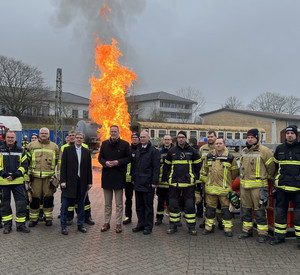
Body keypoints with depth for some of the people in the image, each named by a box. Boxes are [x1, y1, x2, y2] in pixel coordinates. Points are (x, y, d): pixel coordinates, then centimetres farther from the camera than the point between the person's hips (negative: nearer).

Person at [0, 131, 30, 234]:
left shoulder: (21, 151, 7)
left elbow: (24, 165, 2)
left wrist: (15, 175, -11)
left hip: (18, 181, 0)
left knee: (21, 203, -2)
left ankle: (20, 224, 8)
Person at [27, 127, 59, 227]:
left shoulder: (54, 146, 10)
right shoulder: (31, 145, 8)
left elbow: (58, 161, 16)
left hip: (49, 176, 0)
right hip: (35, 176, 0)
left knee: (48, 197, 4)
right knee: (35, 197, 3)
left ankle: (48, 218, 16)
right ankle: (33, 218, 15)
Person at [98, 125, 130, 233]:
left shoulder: (125, 144, -3)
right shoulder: (104, 143, 7)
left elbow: (129, 158, -1)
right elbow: (100, 157, 12)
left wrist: (118, 162, -15)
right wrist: (105, 162, -9)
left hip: (119, 176, -3)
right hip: (106, 176, 3)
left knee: (119, 203, 5)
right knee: (107, 203, 13)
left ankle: (118, 223, 15)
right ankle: (107, 222, 23)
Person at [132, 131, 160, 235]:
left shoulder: (153, 151, -7)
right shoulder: (138, 150, 15)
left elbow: (156, 168, -10)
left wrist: (154, 182, -15)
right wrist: (134, 178, 15)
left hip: (148, 183, -7)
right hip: (138, 183, 7)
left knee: (148, 206, 2)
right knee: (139, 205, 13)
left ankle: (148, 226, 12)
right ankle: (141, 224, 24)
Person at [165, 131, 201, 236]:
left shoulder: (192, 151, 2)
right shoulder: (171, 151, 7)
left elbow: (197, 165, 10)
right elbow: (168, 165, 18)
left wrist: (194, 178, 5)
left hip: (188, 183, -2)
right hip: (174, 183, 2)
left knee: (190, 205, 1)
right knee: (173, 205, 6)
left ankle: (191, 226, 12)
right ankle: (173, 226, 18)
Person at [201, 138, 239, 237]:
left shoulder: (230, 158, -2)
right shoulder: (208, 157, 6)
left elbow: (234, 172, 8)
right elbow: (205, 170, 20)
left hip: (224, 188, -3)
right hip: (210, 188, 3)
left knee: (226, 208, 3)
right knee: (210, 208, 9)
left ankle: (228, 228, 14)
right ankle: (209, 227, 20)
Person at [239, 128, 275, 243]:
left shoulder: (264, 151, -8)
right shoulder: (244, 151, 13)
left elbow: (271, 167, -3)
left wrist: (266, 178, 8)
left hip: (258, 185, -7)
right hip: (244, 185, 7)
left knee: (260, 210, -3)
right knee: (245, 209, 14)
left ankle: (263, 233, 7)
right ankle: (247, 230, 26)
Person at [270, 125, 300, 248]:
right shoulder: (280, 149, 10)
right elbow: (275, 165, 20)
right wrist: (276, 180, 18)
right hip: (282, 187, 3)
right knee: (280, 211, 9)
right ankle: (279, 236, 21)